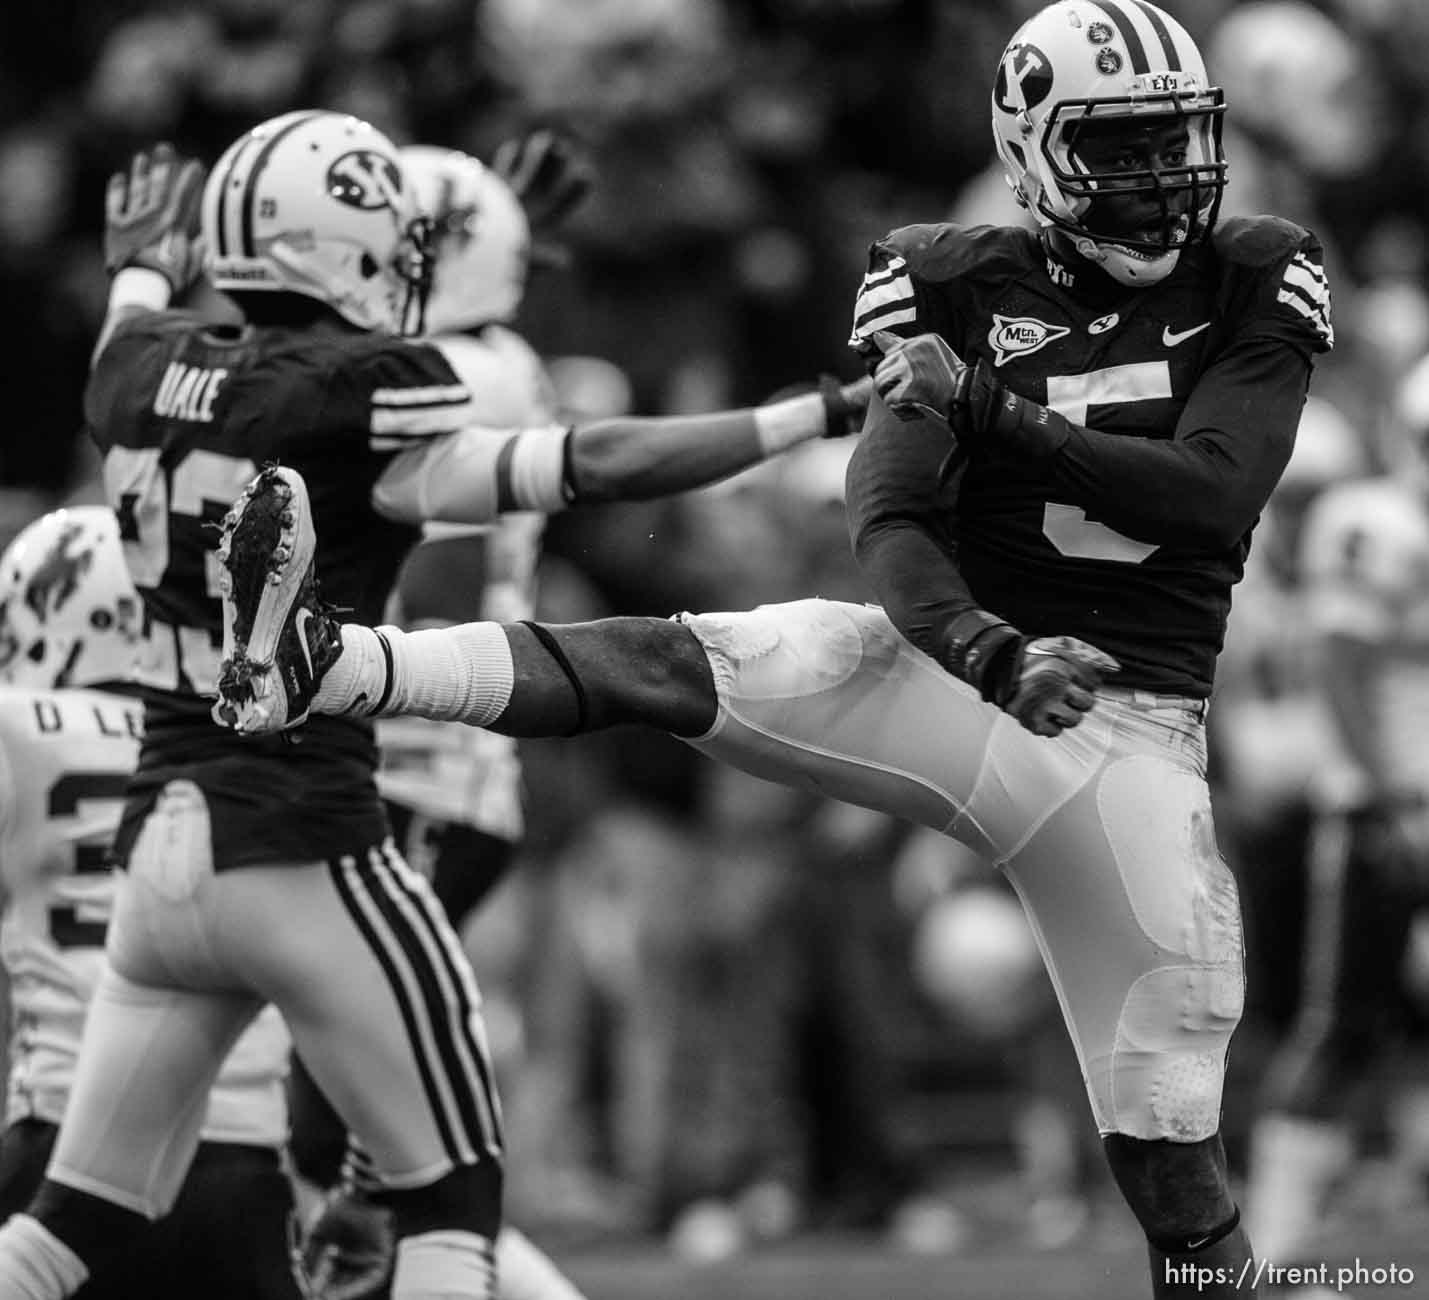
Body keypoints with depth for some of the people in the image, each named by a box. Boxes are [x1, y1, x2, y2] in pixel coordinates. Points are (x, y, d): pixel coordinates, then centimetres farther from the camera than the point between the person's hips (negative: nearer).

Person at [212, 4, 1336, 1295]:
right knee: (663, 664, -24)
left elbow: (1216, 489, -14)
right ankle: (314, 666, -42)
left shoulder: (1249, 287, 2)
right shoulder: (970, 293, 1)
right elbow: (891, 524, -10)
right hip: (958, 660, 0)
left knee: (1169, 1138, -2)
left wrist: (994, 412, -19)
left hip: (1132, 723, 0)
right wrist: (995, 655, -30)